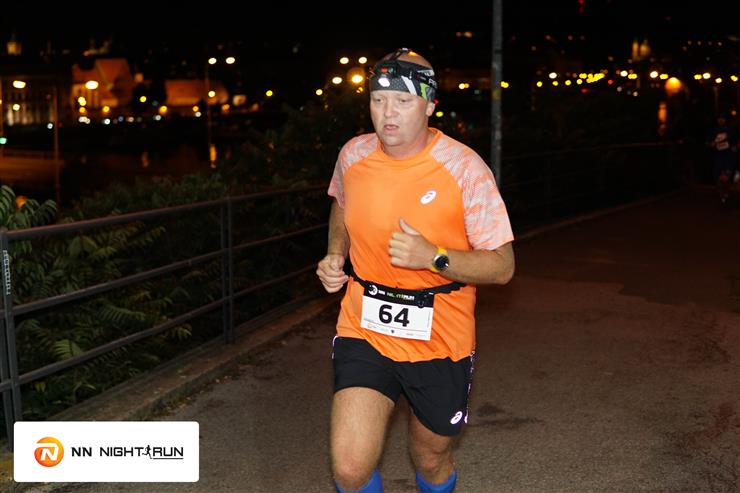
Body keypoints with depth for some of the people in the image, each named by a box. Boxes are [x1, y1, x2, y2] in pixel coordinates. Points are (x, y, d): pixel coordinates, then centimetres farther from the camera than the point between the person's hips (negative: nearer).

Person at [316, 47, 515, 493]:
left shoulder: (464, 168, -15)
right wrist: (334, 256, 3)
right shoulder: (354, 155, -3)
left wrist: (434, 257, -27)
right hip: (364, 331, 2)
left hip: (439, 341, -2)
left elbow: (502, 266, -13)